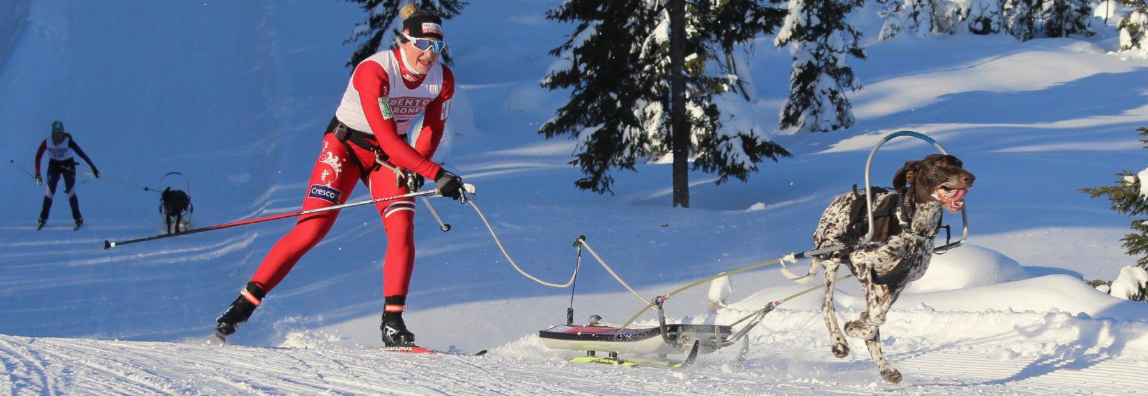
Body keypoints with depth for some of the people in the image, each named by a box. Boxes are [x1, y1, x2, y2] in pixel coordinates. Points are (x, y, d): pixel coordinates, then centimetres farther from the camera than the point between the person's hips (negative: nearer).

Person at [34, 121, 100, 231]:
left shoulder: (68, 142, -24)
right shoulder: (47, 142, -18)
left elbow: (81, 153, -25)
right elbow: (38, 156, -10)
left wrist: (93, 167, -30)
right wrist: (37, 174, -14)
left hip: (68, 165, -2)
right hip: (54, 165, 2)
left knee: (70, 191, -13)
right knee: (50, 191, -9)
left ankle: (78, 218, -5)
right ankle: (43, 218, 0)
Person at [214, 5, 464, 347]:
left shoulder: (443, 79, -12)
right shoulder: (374, 71, -30)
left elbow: (432, 129, 3)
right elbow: (386, 136, -35)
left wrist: (414, 169, -15)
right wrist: (436, 174, -40)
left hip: (389, 156, 5)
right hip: (345, 146, -5)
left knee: (402, 230, -17)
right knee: (311, 230, -14)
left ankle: (392, 322, -11)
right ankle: (246, 302, -8)